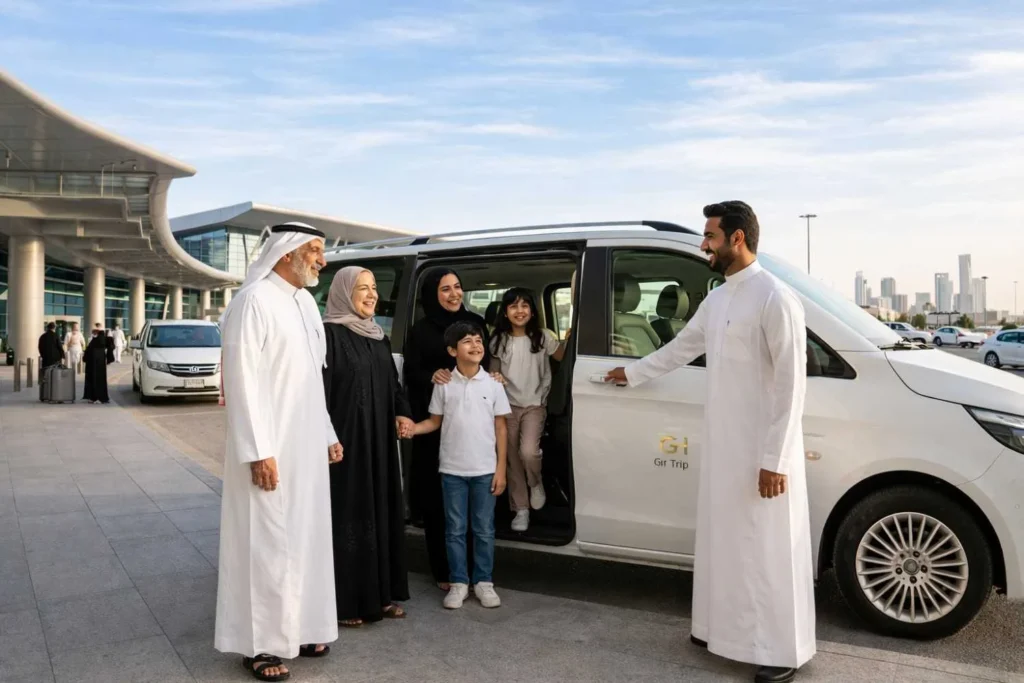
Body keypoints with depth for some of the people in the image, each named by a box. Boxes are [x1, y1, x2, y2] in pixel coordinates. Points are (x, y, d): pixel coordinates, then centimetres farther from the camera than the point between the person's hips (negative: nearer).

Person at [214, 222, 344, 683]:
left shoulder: (306, 302, 12)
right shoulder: (254, 301, -13)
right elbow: (242, 380, -18)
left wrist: (327, 435, 15)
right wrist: (258, 452, -21)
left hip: (307, 447, 8)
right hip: (271, 449, -8)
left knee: (304, 537, 15)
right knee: (267, 543, 1)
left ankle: (297, 627, 29)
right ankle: (259, 644, 15)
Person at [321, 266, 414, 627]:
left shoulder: (379, 337, 14)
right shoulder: (329, 334, -10)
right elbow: (318, 389, -15)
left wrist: (402, 413, 4)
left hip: (379, 442, 8)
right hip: (344, 441, -7)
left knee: (381, 512, 12)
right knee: (347, 516, -1)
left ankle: (381, 594, 23)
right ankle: (345, 602, 9)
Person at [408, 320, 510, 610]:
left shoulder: (493, 384, -2)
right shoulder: (444, 385, -1)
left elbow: (501, 429, 1)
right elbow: (435, 422, 7)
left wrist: (501, 469, -2)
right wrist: (409, 428, -14)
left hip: (485, 470, 0)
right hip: (452, 470, 0)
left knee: (484, 529, 8)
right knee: (455, 529, 8)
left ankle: (483, 582, 21)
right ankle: (458, 583, 19)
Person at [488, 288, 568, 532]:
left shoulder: (542, 337, -5)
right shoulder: (499, 341, 0)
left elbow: (561, 356, 4)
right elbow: (493, 374, 8)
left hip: (534, 405, -2)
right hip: (508, 406, 2)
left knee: (529, 452, -21)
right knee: (512, 459, 4)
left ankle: (536, 484, 12)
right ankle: (521, 509, 17)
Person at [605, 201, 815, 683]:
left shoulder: (775, 299, -16)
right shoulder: (717, 299, 11)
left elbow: (790, 385, -19)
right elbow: (681, 347, 26)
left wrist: (775, 460, -20)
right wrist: (632, 373, 35)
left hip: (762, 452, -8)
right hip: (722, 447, 8)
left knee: (770, 551, 3)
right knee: (724, 541, 18)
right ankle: (727, 627, 34)